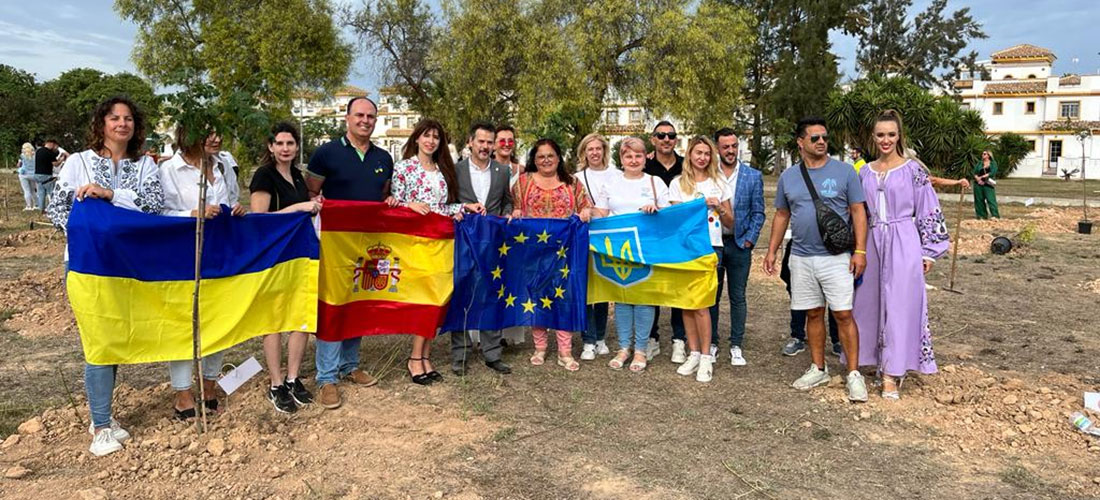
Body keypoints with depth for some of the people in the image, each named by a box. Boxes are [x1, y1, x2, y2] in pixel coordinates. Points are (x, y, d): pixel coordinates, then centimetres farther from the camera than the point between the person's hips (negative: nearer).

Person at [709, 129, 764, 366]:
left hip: (739, 244, 0)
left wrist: (749, 240, -4)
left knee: (738, 297, 6)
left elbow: (758, 212, 4)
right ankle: (712, 343, 20)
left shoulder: (753, 176, 2)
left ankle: (736, 346, 15)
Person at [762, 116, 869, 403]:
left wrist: (860, 251, -9)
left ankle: (854, 374, 5)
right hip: (801, 258, 3)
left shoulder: (844, 172, -2)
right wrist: (772, 251, 9)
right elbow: (782, 216, 14)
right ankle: (818, 369, 23)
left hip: (836, 257, -3)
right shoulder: (788, 177, 7)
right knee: (813, 314, 12)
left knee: (843, 315, -4)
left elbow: (858, 212, -2)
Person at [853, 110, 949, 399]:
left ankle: (892, 373, 3)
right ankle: (885, 363, 23)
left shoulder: (913, 169, -3)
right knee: (872, 304, 8)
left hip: (903, 244, -4)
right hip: (872, 244, 5)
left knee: (898, 305, -3)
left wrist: (929, 252, -4)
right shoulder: (866, 172, 10)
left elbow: (928, 212, -3)